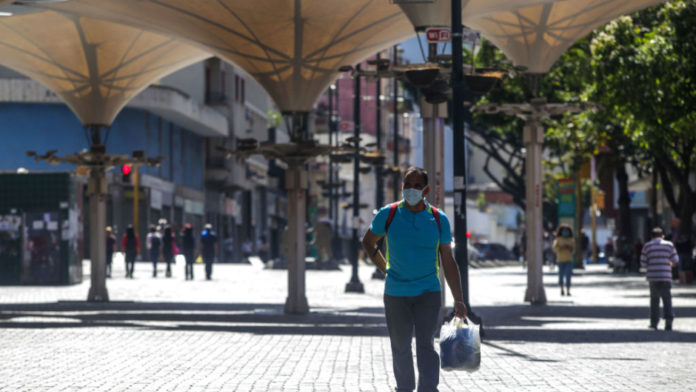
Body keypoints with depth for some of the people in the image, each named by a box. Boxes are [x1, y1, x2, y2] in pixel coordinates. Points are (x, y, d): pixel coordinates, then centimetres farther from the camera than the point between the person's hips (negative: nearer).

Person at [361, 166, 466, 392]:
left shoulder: (438, 219, -1)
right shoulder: (388, 214, -1)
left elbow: (448, 262, 3)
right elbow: (368, 242, 15)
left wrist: (458, 300, 0)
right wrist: (385, 269, 5)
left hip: (428, 292, -1)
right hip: (395, 293, 1)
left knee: (425, 344, -12)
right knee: (400, 346, 9)